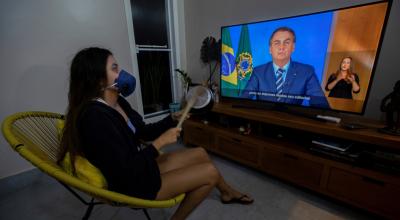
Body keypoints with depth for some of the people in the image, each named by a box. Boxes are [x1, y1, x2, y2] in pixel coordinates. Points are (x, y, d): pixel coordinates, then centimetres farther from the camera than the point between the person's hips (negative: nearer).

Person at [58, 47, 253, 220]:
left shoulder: (117, 102, 2)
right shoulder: (94, 117, -28)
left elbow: (144, 132, 9)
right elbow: (126, 171, -28)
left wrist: (174, 118, -2)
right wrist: (161, 142, -21)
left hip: (141, 166, 9)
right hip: (132, 183, -8)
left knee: (200, 153, 12)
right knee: (210, 172, -8)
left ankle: (228, 192, 38)